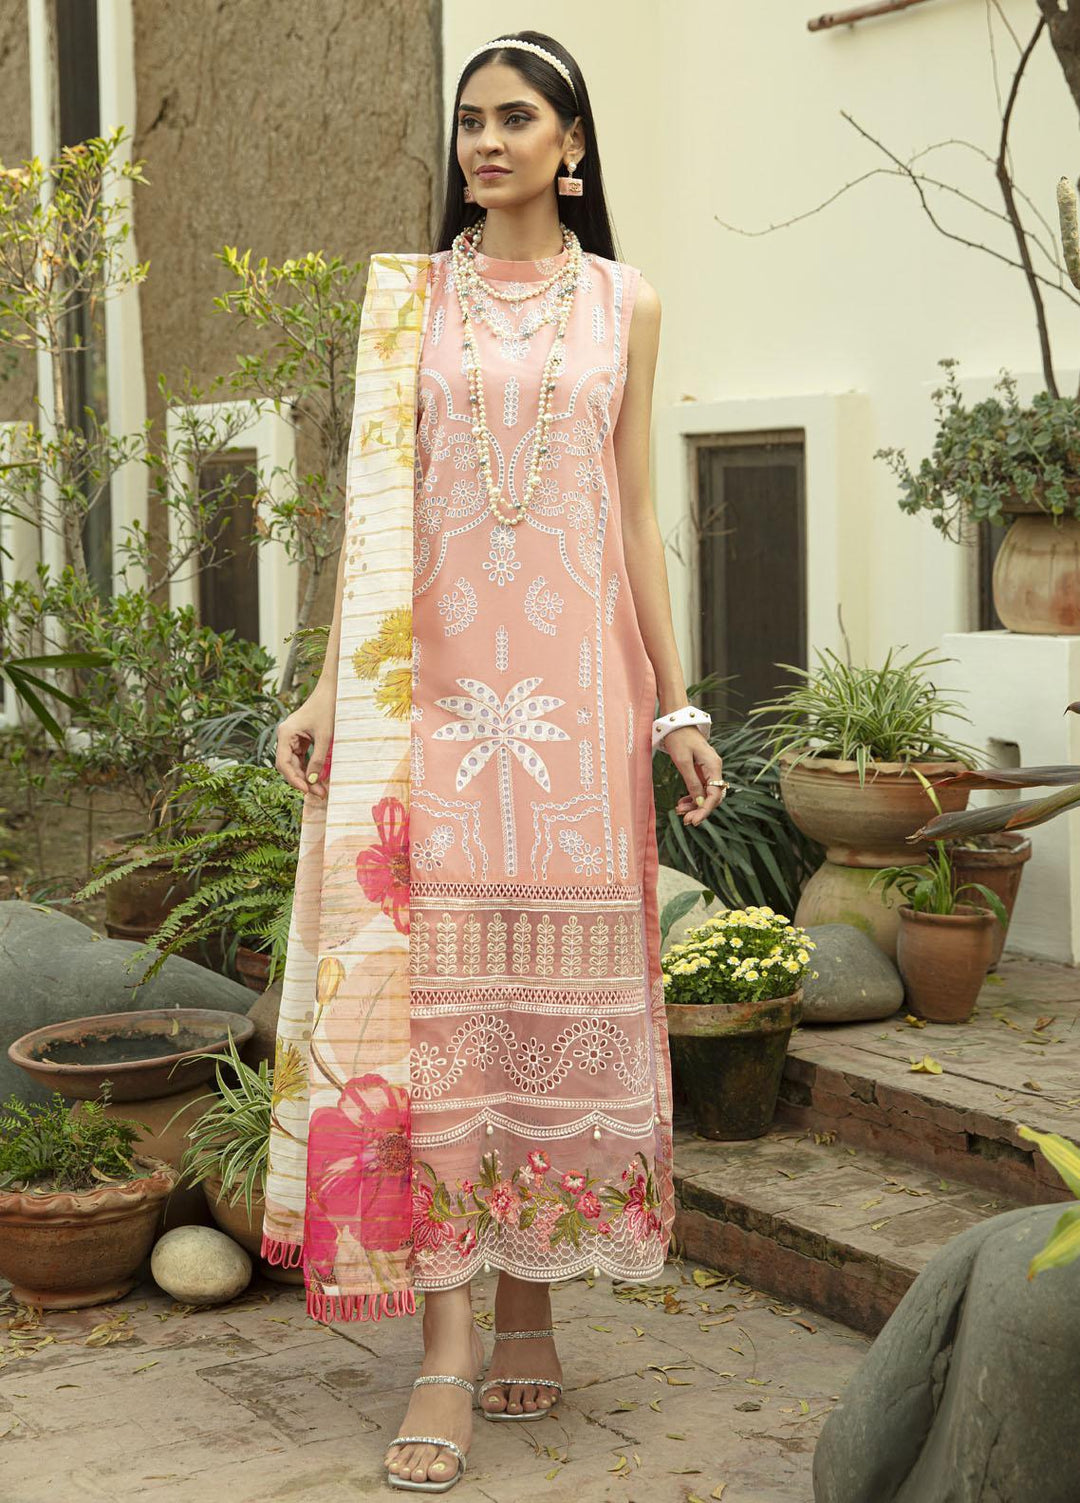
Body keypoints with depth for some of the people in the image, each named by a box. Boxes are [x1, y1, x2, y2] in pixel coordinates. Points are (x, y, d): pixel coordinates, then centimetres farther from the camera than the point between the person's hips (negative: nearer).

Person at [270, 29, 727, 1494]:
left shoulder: (624, 304, 10)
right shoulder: (414, 298, 9)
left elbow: (637, 514, 10)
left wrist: (676, 702, 6)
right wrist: (329, 688, 0)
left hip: (578, 678, 1)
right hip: (440, 673, -1)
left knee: (564, 986, 2)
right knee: (437, 986, -6)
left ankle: (532, 1301, 17)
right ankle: (448, 1345, -2)